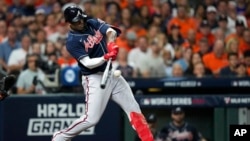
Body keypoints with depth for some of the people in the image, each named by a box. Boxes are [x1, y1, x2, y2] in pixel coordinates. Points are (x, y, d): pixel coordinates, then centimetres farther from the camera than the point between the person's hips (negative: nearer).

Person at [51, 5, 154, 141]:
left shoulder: (92, 23, 3)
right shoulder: (72, 41, -15)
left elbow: (111, 31, -11)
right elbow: (87, 63, -22)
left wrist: (111, 43, -32)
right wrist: (105, 57, -37)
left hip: (112, 73, 7)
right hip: (95, 78, -7)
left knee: (133, 108, 5)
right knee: (91, 119, -14)